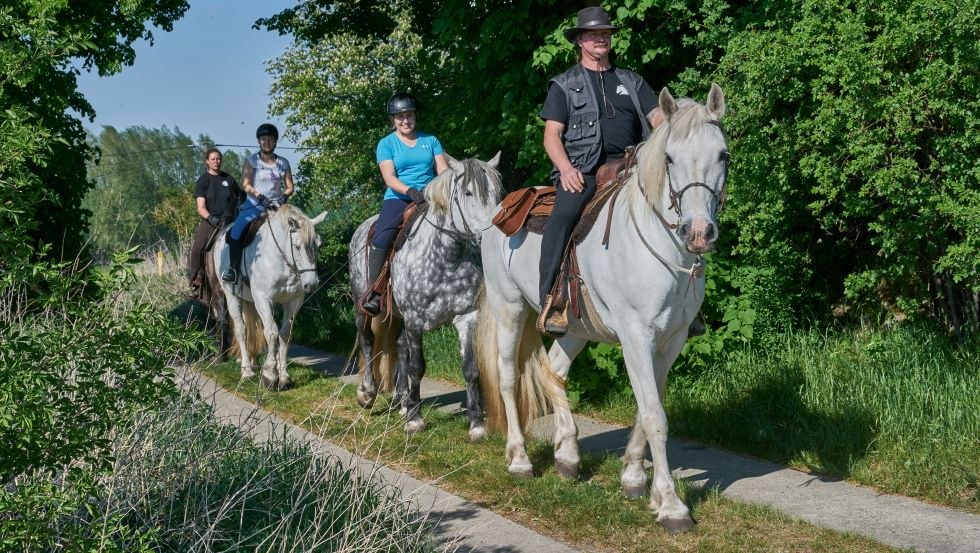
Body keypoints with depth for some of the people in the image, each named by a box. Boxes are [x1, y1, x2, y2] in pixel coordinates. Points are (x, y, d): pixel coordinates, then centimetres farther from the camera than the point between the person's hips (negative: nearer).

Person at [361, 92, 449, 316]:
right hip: (398, 199, -3)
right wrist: (411, 191, -23)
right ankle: (372, 294, -27)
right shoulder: (386, 144, 8)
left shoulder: (430, 140, 16)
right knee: (382, 236, -29)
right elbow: (389, 178, -5)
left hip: (430, 199, 3)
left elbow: (444, 171, 8)